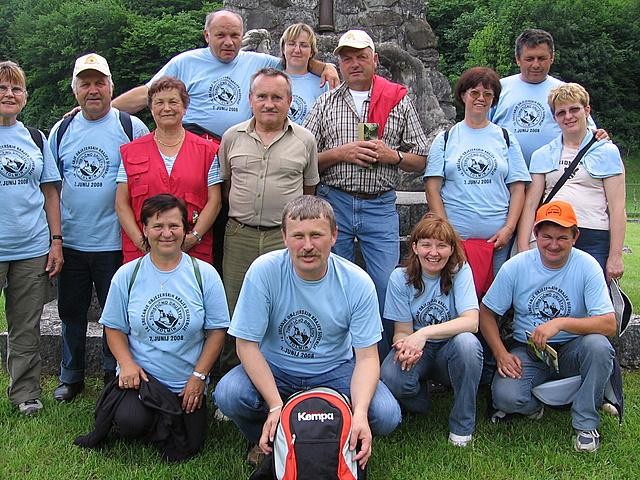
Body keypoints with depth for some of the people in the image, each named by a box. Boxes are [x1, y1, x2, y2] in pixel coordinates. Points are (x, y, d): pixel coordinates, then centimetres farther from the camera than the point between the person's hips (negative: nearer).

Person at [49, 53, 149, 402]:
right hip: (70, 242, 4)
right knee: (71, 312, 14)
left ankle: (115, 375, 24)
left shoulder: (132, 128, -2)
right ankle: (70, 378, 29)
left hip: (114, 243, -3)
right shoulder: (61, 130, 8)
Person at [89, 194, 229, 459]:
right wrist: (127, 363, -12)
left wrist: (198, 376, -7)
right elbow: (114, 328, 5)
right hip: (140, 377, 0)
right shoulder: (126, 275, 0)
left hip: (187, 385, 0)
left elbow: (216, 330, -1)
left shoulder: (205, 275, -3)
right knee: (131, 423, -28)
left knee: (182, 451, -7)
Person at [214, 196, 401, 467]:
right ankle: (265, 442, 6)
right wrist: (276, 406, -28)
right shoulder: (263, 271, -20)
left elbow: (367, 357, -14)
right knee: (228, 394, -29)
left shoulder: (357, 283, -17)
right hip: (274, 369, 0)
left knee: (387, 415, -23)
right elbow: (247, 344, -17)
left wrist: (360, 413, -32)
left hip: (335, 371, 1)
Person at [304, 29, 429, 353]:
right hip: (334, 202, 1)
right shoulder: (326, 104, 9)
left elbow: (421, 160, 8)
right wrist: (341, 153, -11)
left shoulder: (399, 102, 8)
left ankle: (384, 359, 15)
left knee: (387, 286, -3)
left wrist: (392, 156, -11)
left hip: (380, 206, -1)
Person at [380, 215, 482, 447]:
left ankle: (462, 424, -15)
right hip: (417, 351, 0)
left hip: (449, 350, 0)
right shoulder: (401, 278, -6)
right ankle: (418, 398, 6)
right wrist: (404, 344, -32)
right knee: (390, 377, -33)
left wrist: (425, 333, -35)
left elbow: (471, 322, -23)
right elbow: (402, 330, -6)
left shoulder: (460, 271, -9)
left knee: (467, 342, -35)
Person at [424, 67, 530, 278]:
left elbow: (518, 189, 9)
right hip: (455, 237, -1)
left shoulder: (506, 139, 13)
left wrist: (509, 229, -4)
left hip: (497, 239, 1)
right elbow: (432, 189, 2)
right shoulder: (445, 139, 9)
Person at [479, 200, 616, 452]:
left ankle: (585, 423, -11)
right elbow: (486, 313, 0)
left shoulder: (587, 266, -11)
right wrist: (501, 354, -13)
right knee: (505, 396, -28)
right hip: (528, 351, 0)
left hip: (571, 351, 0)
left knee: (598, 345, -33)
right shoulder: (516, 266, -7)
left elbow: (608, 324, -19)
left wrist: (560, 323, -32)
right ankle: (533, 405, 11)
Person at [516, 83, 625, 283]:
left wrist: (615, 256, -4)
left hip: (594, 240, -1)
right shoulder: (542, 155, 13)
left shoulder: (607, 152, 7)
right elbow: (530, 203, 8)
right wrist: (523, 250, -1)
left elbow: (617, 208, 2)